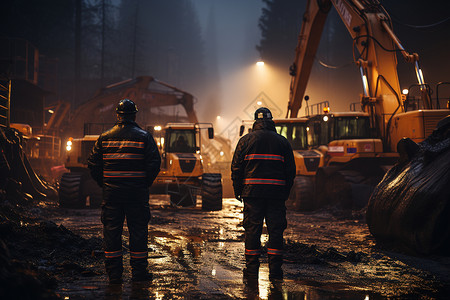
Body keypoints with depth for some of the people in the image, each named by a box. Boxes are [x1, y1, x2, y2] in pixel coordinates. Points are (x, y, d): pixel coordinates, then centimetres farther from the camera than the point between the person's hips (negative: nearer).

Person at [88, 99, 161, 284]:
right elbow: (154, 163, -7)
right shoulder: (143, 137, -1)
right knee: (138, 230, 5)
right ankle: (138, 272, 8)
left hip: (111, 192, 2)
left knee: (111, 231, 6)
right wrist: (145, 183, 4)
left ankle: (113, 274, 7)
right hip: (137, 192, -2)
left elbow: (93, 164, 4)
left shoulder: (105, 137, 5)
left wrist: (104, 184, 12)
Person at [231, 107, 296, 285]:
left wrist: (237, 190, 10)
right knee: (276, 231, 5)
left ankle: (251, 273, 2)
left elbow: (236, 168, 2)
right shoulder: (282, 142, 9)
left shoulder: (246, 140, 5)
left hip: (252, 192, -1)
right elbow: (291, 170, 9)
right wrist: (286, 192, 16)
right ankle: (275, 272, 4)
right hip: (277, 193, 1)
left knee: (252, 231, 2)